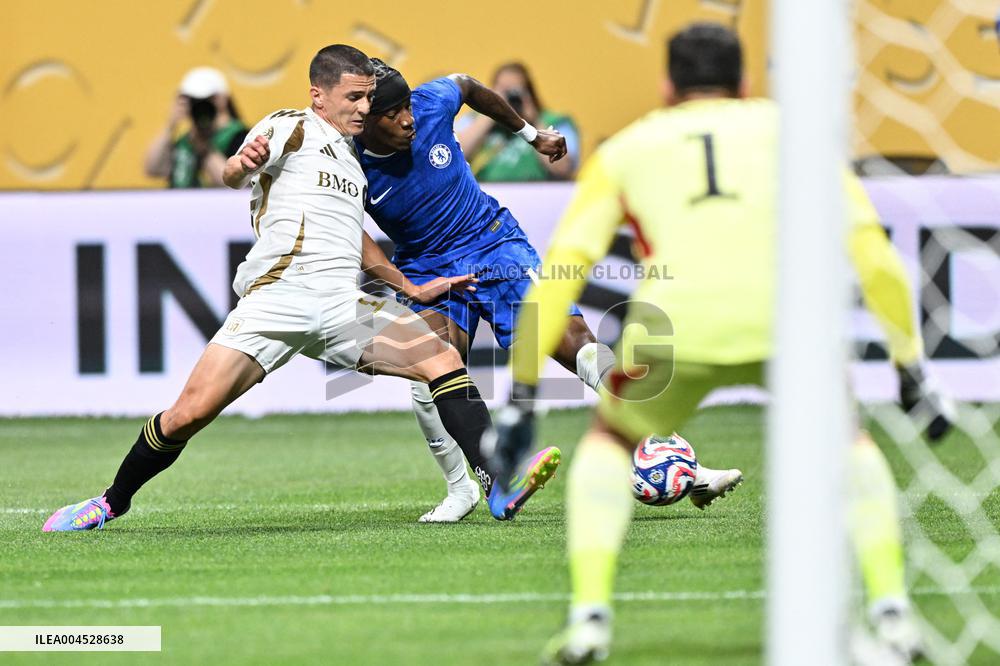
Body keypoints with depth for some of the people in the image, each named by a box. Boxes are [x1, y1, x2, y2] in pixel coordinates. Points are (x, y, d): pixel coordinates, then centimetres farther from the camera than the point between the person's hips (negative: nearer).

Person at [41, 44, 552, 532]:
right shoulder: (291, 128, 4)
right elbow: (233, 176, -14)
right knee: (190, 413, -13)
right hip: (276, 297, -6)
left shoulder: (349, 155, 27)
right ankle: (112, 502, 7)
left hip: (342, 305, 6)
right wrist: (242, 163, -39)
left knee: (444, 362, -12)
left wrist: (410, 287, 43)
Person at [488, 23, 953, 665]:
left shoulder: (626, 149, 27)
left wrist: (522, 395, 18)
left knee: (610, 443, 27)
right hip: (785, 316, 0)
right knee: (848, 443, 28)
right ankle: (892, 608, 13)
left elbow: (561, 270, 18)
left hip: (680, 320, 0)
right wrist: (913, 363, 22)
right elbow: (872, 250, 18)